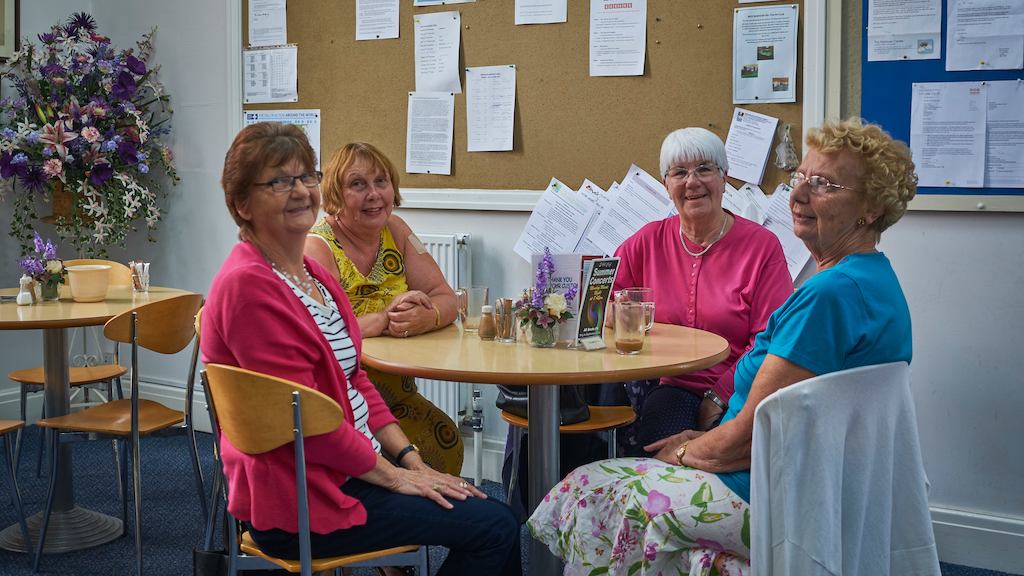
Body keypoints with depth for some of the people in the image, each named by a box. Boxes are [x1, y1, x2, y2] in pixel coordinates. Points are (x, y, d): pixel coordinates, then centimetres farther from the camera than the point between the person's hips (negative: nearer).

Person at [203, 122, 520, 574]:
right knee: (494, 528, -9)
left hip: (354, 466, 9)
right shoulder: (248, 286, -19)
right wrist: (392, 474, -12)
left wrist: (409, 458, 4)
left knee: (496, 515, 4)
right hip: (301, 499, -9)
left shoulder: (311, 274, 11)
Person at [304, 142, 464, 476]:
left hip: (395, 392, 6)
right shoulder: (317, 247, -11)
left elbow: (445, 298, 3)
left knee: (445, 440, -20)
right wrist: (383, 320, -27)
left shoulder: (395, 231, 8)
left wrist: (426, 318, -19)